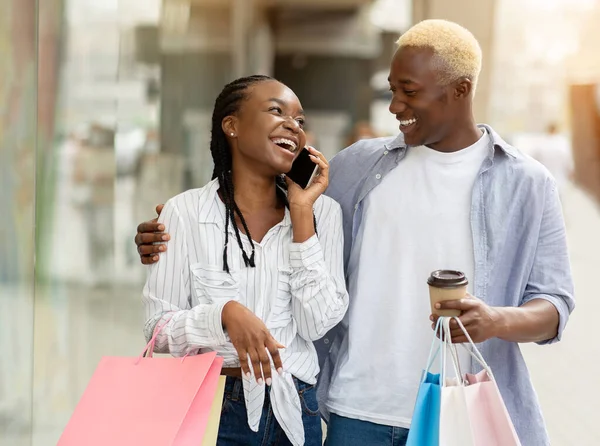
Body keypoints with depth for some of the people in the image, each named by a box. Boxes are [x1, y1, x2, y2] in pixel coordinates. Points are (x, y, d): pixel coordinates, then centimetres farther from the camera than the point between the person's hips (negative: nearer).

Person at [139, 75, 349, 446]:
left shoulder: (322, 211, 0)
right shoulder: (186, 212, -5)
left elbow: (317, 324, -10)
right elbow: (159, 327, -6)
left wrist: (301, 213, -11)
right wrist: (225, 313, -24)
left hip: (293, 410, 2)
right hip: (209, 407, -2)